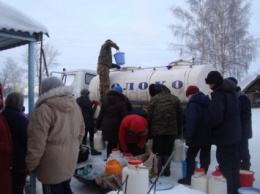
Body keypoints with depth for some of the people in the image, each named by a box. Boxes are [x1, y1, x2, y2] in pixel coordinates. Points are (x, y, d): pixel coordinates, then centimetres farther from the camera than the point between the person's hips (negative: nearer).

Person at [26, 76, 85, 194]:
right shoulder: (75, 106, 5)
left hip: (52, 163, -7)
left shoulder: (44, 109, -19)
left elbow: (37, 142, -20)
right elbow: (81, 132, 13)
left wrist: (30, 165, -9)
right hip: (70, 159, 7)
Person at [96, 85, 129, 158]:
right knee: (114, 144, 3)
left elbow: (101, 114, 14)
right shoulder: (121, 103, -7)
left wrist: (98, 125, 19)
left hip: (106, 126, 6)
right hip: (116, 127, -5)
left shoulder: (105, 101, 11)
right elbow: (124, 116, -13)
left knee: (110, 143, 16)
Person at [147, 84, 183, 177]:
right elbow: (180, 116, 9)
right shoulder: (175, 99, 7)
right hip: (172, 130, 2)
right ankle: (167, 171, 18)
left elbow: (149, 116, -4)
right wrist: (179, 131, 15)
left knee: (157, 152, 9)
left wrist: (149, 131, 2)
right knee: (168, 152, 11)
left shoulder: (154, 99, -2)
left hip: (157, 130, -2)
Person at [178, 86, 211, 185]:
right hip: (208, 135, 7)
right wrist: (210, 132, 20)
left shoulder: (193, 103, -12)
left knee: (190, 156, 6)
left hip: (198, 136, -7)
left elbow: (191, 121, -21)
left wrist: (188, 136, -20)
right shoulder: (208, 102, 14)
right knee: (205, 157, 11)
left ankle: (189, 178, 9)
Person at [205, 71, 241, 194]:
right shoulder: (231, 91, 11)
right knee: (233, 163, 18)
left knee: (226, 165, -1)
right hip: (234, 133, 10)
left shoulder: (218, 94, -20)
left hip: (224, 134, -10)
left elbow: (215, 117, -25)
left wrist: (207, 125, -9)